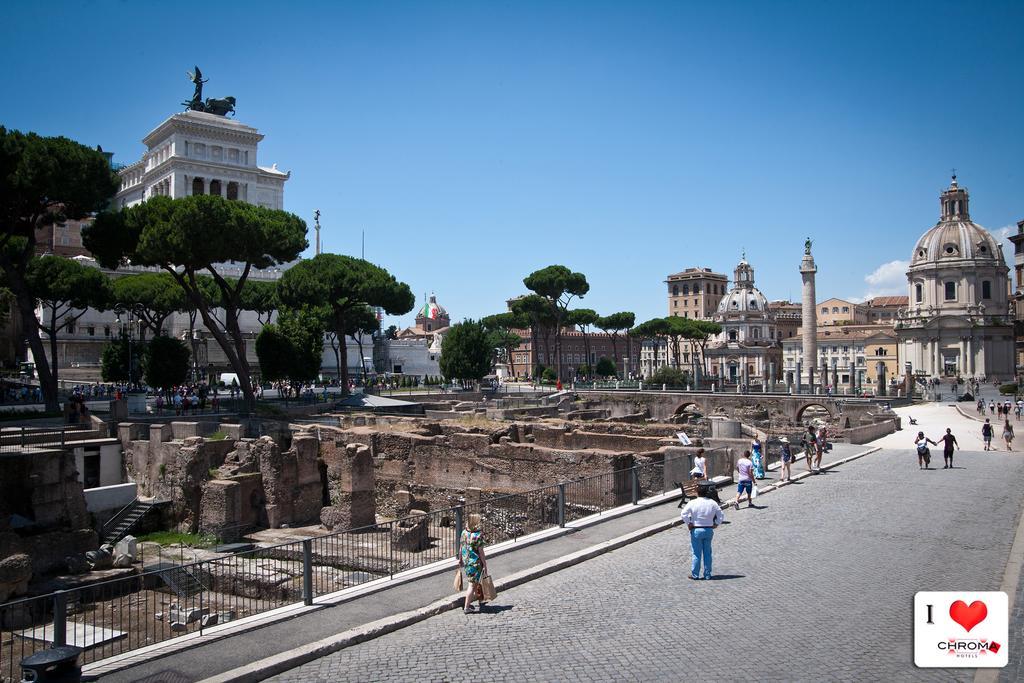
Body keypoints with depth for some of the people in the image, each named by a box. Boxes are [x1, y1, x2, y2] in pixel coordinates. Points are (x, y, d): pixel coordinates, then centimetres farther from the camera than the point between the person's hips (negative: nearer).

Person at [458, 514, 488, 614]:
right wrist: (485, 565, -10)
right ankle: (466, 607, 5)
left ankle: (480, 601, 39)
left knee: (476, 582, 24)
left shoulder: (464, 532, -1)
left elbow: (461, 547, 8)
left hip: (466, 561, 7)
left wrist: (460, 559, 22)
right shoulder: (478, 535, -19)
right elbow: (481, 552, -17)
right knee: (472, 584, 2)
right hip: (475, 562, -7)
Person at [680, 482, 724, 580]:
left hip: (696, 530, -3)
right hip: (709, 530, 3)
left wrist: (688, 524, -7)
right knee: (707, 553, 12)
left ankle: (695, 575, 9)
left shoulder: (692, 503, -9)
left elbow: (684, 514, -18)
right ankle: (707, 574, 17)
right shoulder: (712, 503, 1)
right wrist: (716, 524, 8)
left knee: (696, 554, 4)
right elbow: (721, 515, 2)